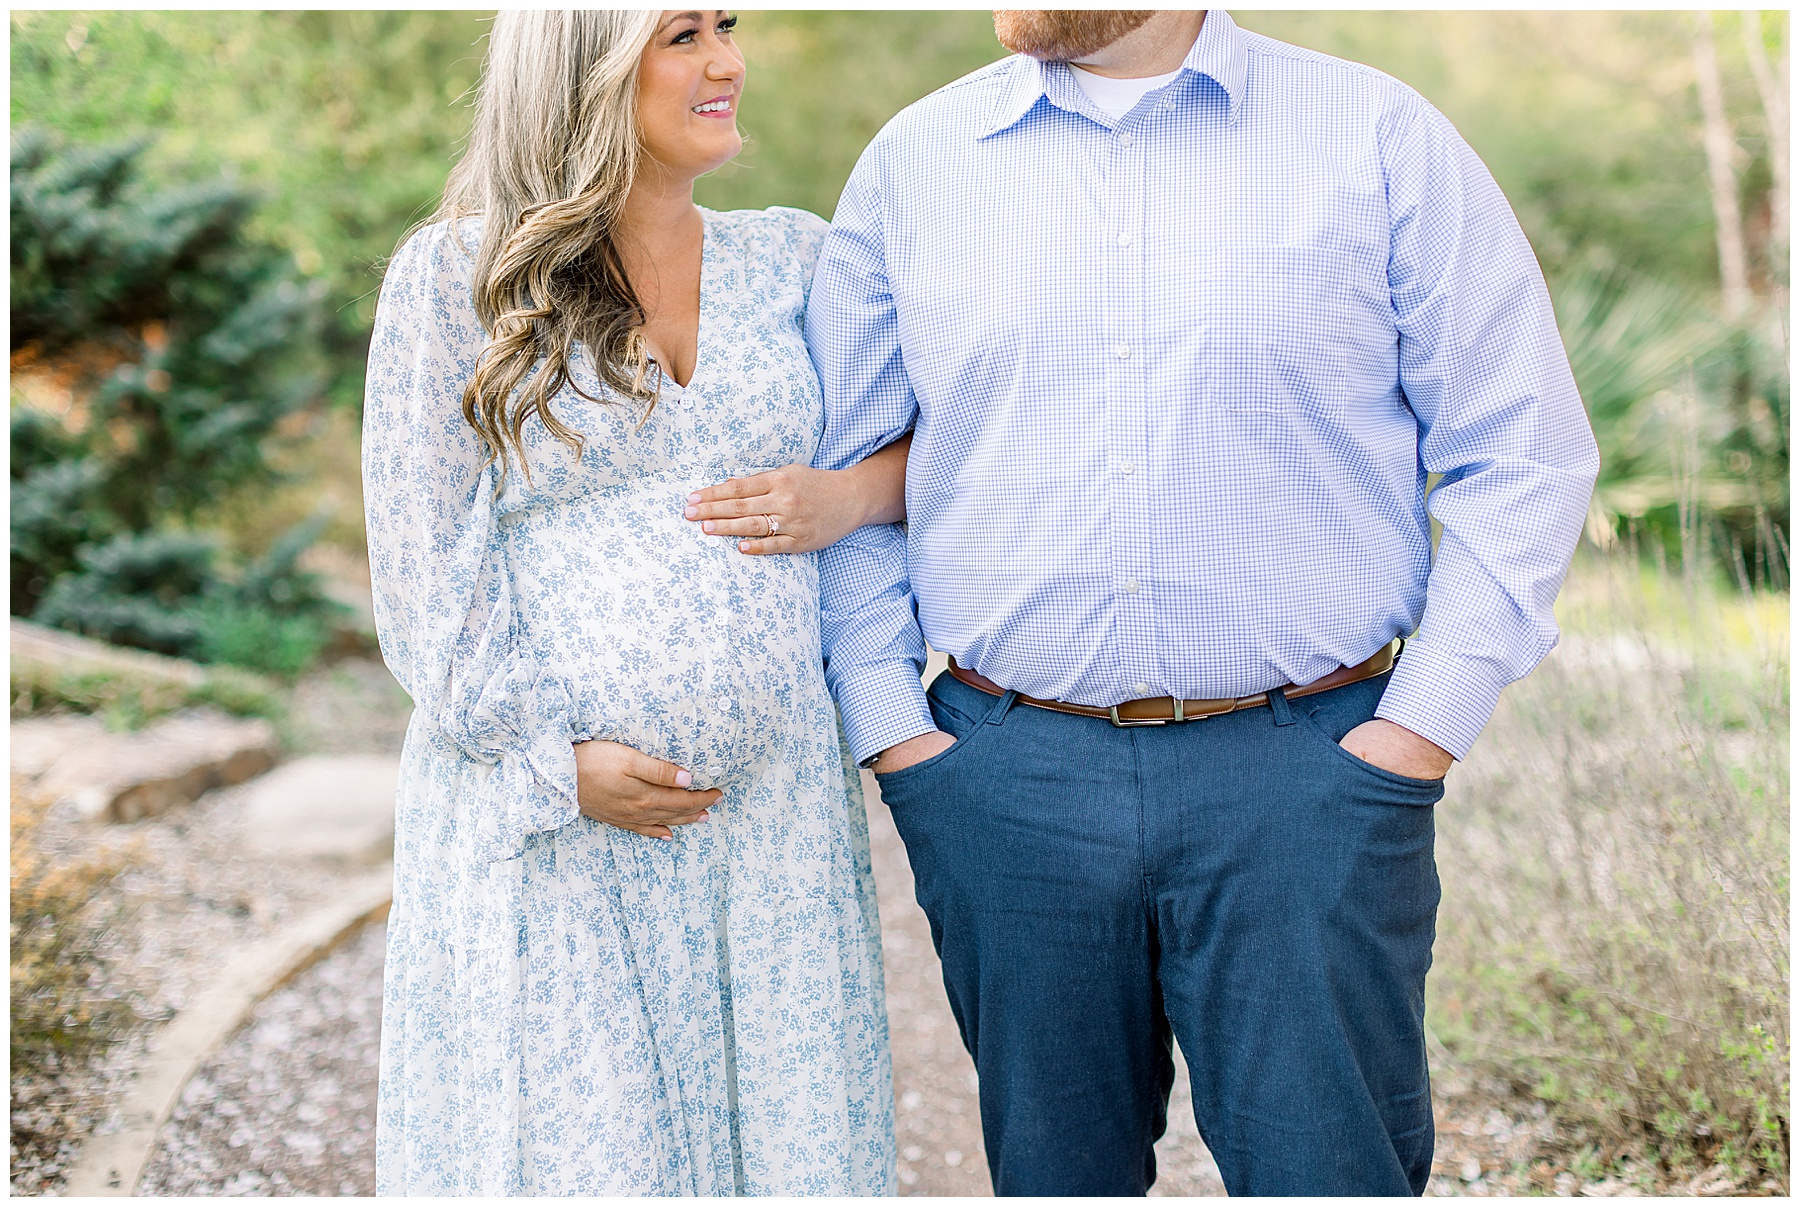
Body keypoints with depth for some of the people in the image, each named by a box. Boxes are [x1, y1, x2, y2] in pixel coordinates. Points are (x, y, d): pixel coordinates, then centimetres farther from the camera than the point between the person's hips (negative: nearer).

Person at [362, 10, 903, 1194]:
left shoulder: (794, 260, 8)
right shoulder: (451, 277, -1)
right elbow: (425, 562, -4)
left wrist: (853, 496, -5)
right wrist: (553, 762, -12)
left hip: (771, 806, 3)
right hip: (544, 813, -3)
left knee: (777, 1121, 7)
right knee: (570, 1134, 4)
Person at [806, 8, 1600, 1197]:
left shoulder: (1378, 137, 1)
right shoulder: (910, 161, 8)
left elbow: (1522, 455, 1)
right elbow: (836, 473, 11)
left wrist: (1423, 728, -6)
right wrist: (892, 732, 2)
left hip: (1305, 774, -2)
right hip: (1006, 778, 2)